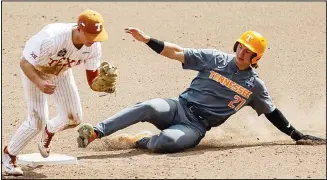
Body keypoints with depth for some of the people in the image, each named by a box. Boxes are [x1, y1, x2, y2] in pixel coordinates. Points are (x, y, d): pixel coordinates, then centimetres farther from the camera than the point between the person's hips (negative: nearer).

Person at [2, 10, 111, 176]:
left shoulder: (93, 46, -25)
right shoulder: (52, 38, -42)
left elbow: (92, 79, -16)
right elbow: (24, 63, -34)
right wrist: (39, 83, -52)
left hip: (61, 73, 5)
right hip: (35, 71, -5)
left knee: (74, 118, 3)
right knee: (37, 121, -13)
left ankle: (48, 131, 38)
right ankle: (8, 154, 10)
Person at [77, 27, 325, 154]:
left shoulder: (255, 85, 6)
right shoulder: (216, 59, 3)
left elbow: (272, 113, 16)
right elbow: (178, 53, -1)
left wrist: (298, 136, 12)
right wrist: (147, 40, -10)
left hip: (196, 127, -1)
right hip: (179, 108, 1)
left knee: (167, 141, -35)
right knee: (149, 107, -32)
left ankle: (141, 141, -5)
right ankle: (95, 133, -34)